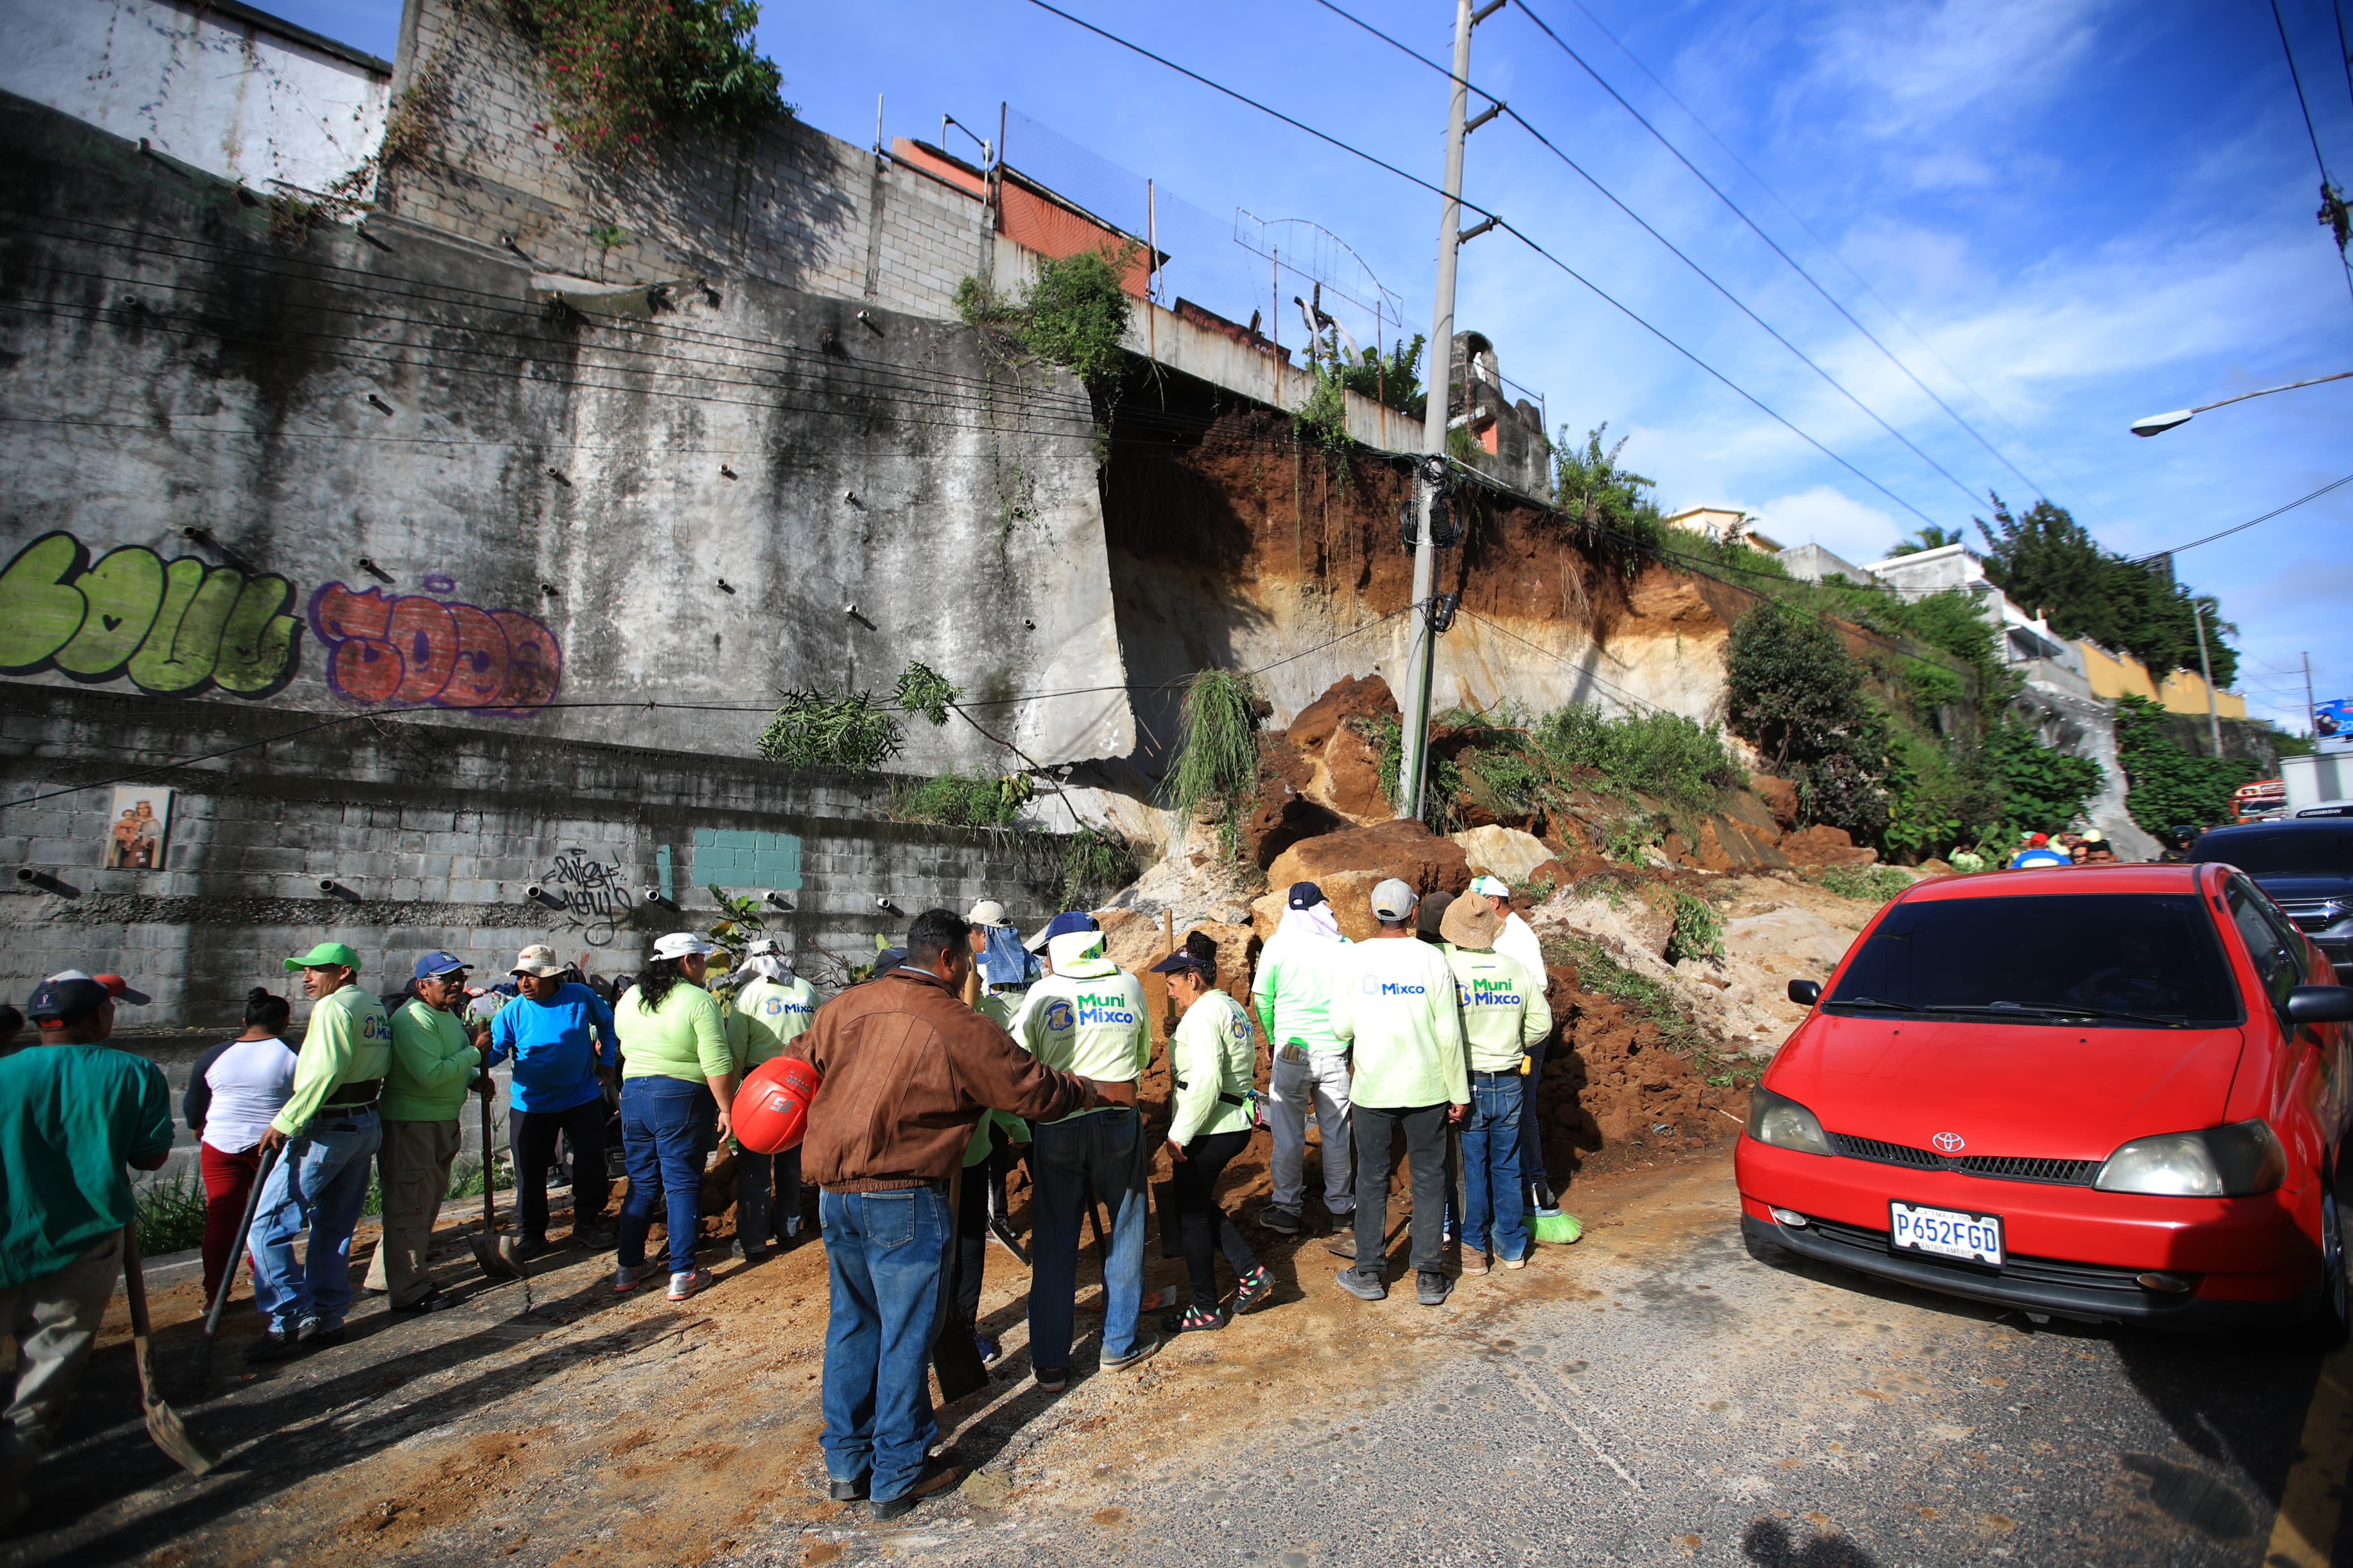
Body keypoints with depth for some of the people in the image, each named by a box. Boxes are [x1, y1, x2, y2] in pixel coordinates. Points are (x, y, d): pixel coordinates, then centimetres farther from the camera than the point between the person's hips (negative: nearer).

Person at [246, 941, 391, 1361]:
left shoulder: (333, 1007, -13)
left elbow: (323, 1073, -22)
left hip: (327, 1129, -9)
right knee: (334, 1228, 15)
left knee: (267, 1226, -3)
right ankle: (327, 1319, 21)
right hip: (367, 1126, 9)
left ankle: (291, 1319, -3)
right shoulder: (376, 1008, 15)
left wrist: (285, 1122, -17)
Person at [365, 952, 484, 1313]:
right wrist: (475, 1052, -19)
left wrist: (475, 1079, 8)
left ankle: (385, 1276, 36)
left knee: (428, 1203, 20)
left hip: (443, 1121, 11)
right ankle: (410, 1292, 8)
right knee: (410, 1206, -2)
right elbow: (430, 1074, -29)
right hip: (410, 1124, -11)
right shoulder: (413, 1019, -20)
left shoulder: (448, 1015, 13)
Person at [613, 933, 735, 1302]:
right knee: (682, 1185, 2)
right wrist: (726, 1108, -11)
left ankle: (628, 1268, 24)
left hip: (633, 1094, 6)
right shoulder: (698, 1001, -14)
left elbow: (625, 1047, 19)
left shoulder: (630, 999, 7)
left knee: (641, 1184, 16)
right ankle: (682, 1275, 6)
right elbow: (717, 1064, -17)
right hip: (682, 1098, -6)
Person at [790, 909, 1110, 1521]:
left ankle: (846, 1462, 31)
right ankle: (899, 1476, 21)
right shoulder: (960, 1028, -13)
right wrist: (1102, 1093, 10)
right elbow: (1037, 1090, -7)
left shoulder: (844, 1007, 3)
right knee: (907, 1332, 8)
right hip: (903, 1200, -6)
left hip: (834, 1191, 7)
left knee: (853, 1321, 20)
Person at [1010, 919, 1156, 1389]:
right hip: (1118, 1120, 1)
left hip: (1057, 1127, 0)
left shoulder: (1042, 993, -5)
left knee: (1054, 1245, 10)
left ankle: (1050, 1363, 18)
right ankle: (1119, 1345, 26)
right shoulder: (1129, 985, 0)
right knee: (1126, 1232, 17)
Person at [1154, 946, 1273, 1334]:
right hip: (1237, 1123, 10)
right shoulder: (1232, 1007, 12)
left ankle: (1206, 1310, 18)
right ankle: (1251, 1272, 18)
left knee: (1191, 1214, 5)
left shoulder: (1203, 1013, -18)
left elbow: (1207, 1080, -26)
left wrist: (1178, 1134, -21)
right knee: (1199, 1203, 22)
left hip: (1209, 1130, -10)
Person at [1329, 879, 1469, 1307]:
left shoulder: (1356, 957, -6)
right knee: (1429, 1179, 12)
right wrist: (1459, 1092, 2)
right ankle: (1429, 1277, 17)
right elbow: (1449, 1034, -7)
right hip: (1426, 1087, 0)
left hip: (1372, 1088, 1)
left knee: (1372, 1179, 12)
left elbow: (1341, 1026, -4)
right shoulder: (1432, 959, -8)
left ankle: (1368, 1273, 20)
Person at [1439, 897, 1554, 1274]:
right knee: (1507, 1166, 16)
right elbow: (1541, 1023, 4)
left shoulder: (1447, 969, -16)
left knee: (1471, 1168, 10)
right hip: (1510, 1083, 3)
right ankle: (1511, 1246, 26)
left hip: (1467, 1083, -3)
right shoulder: (1516, 969, -3)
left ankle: (1474, 1248, 18)